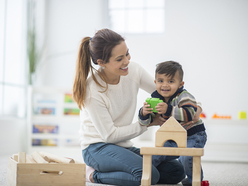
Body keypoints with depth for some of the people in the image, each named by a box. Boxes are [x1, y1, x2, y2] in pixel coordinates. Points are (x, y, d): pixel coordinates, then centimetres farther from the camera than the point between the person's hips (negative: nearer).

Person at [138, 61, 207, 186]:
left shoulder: (184, 97, -19)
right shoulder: (155, 99, -1)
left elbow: (189, 114, -37)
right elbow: (146, 121, 0)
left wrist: (169, 110, -46)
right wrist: (144, 113, -24)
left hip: (193, 136, -6)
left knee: (187, 158, -29)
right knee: (153, 157, 3)